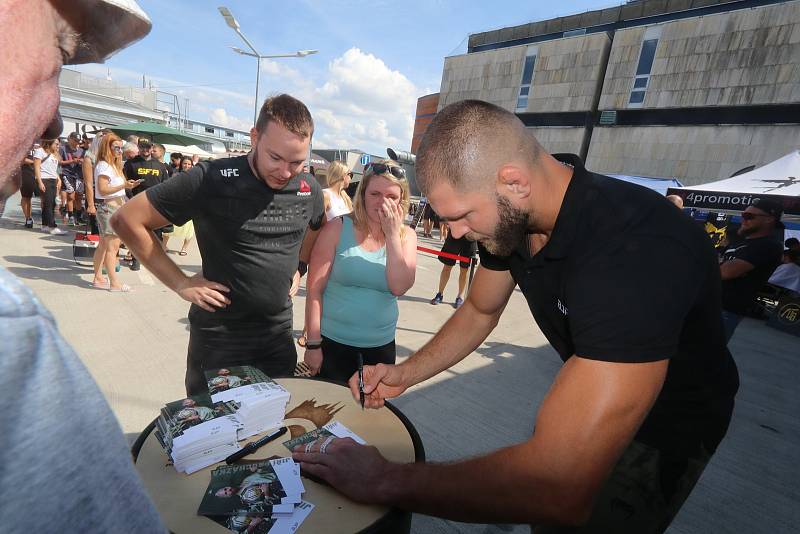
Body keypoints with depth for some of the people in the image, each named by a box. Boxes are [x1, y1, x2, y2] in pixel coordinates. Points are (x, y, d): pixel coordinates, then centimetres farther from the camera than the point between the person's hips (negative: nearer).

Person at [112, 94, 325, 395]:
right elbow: (127, 221, -10)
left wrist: (298, 269, 4)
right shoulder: (212, 179, -17)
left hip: (279, 336, 4)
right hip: (218, 338, -3)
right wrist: (181, 284, -13)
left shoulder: (310, 192, -4)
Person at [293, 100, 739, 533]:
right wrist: (406, 374, -13)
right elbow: (480, 311, 0)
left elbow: (559, 485, -48)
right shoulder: (511, 217, -16)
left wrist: (385, 480, -36)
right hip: (590, 395, 6)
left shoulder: (635, 251, -42)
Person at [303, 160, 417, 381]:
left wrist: (392, 234, -17)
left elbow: (399, 287, -14)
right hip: (333, 342, -2)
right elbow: (314, 289, -8)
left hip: (381, 345, 3)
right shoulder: (338, 228, -8)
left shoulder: (406, 236, 0)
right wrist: (313, 344, -9)